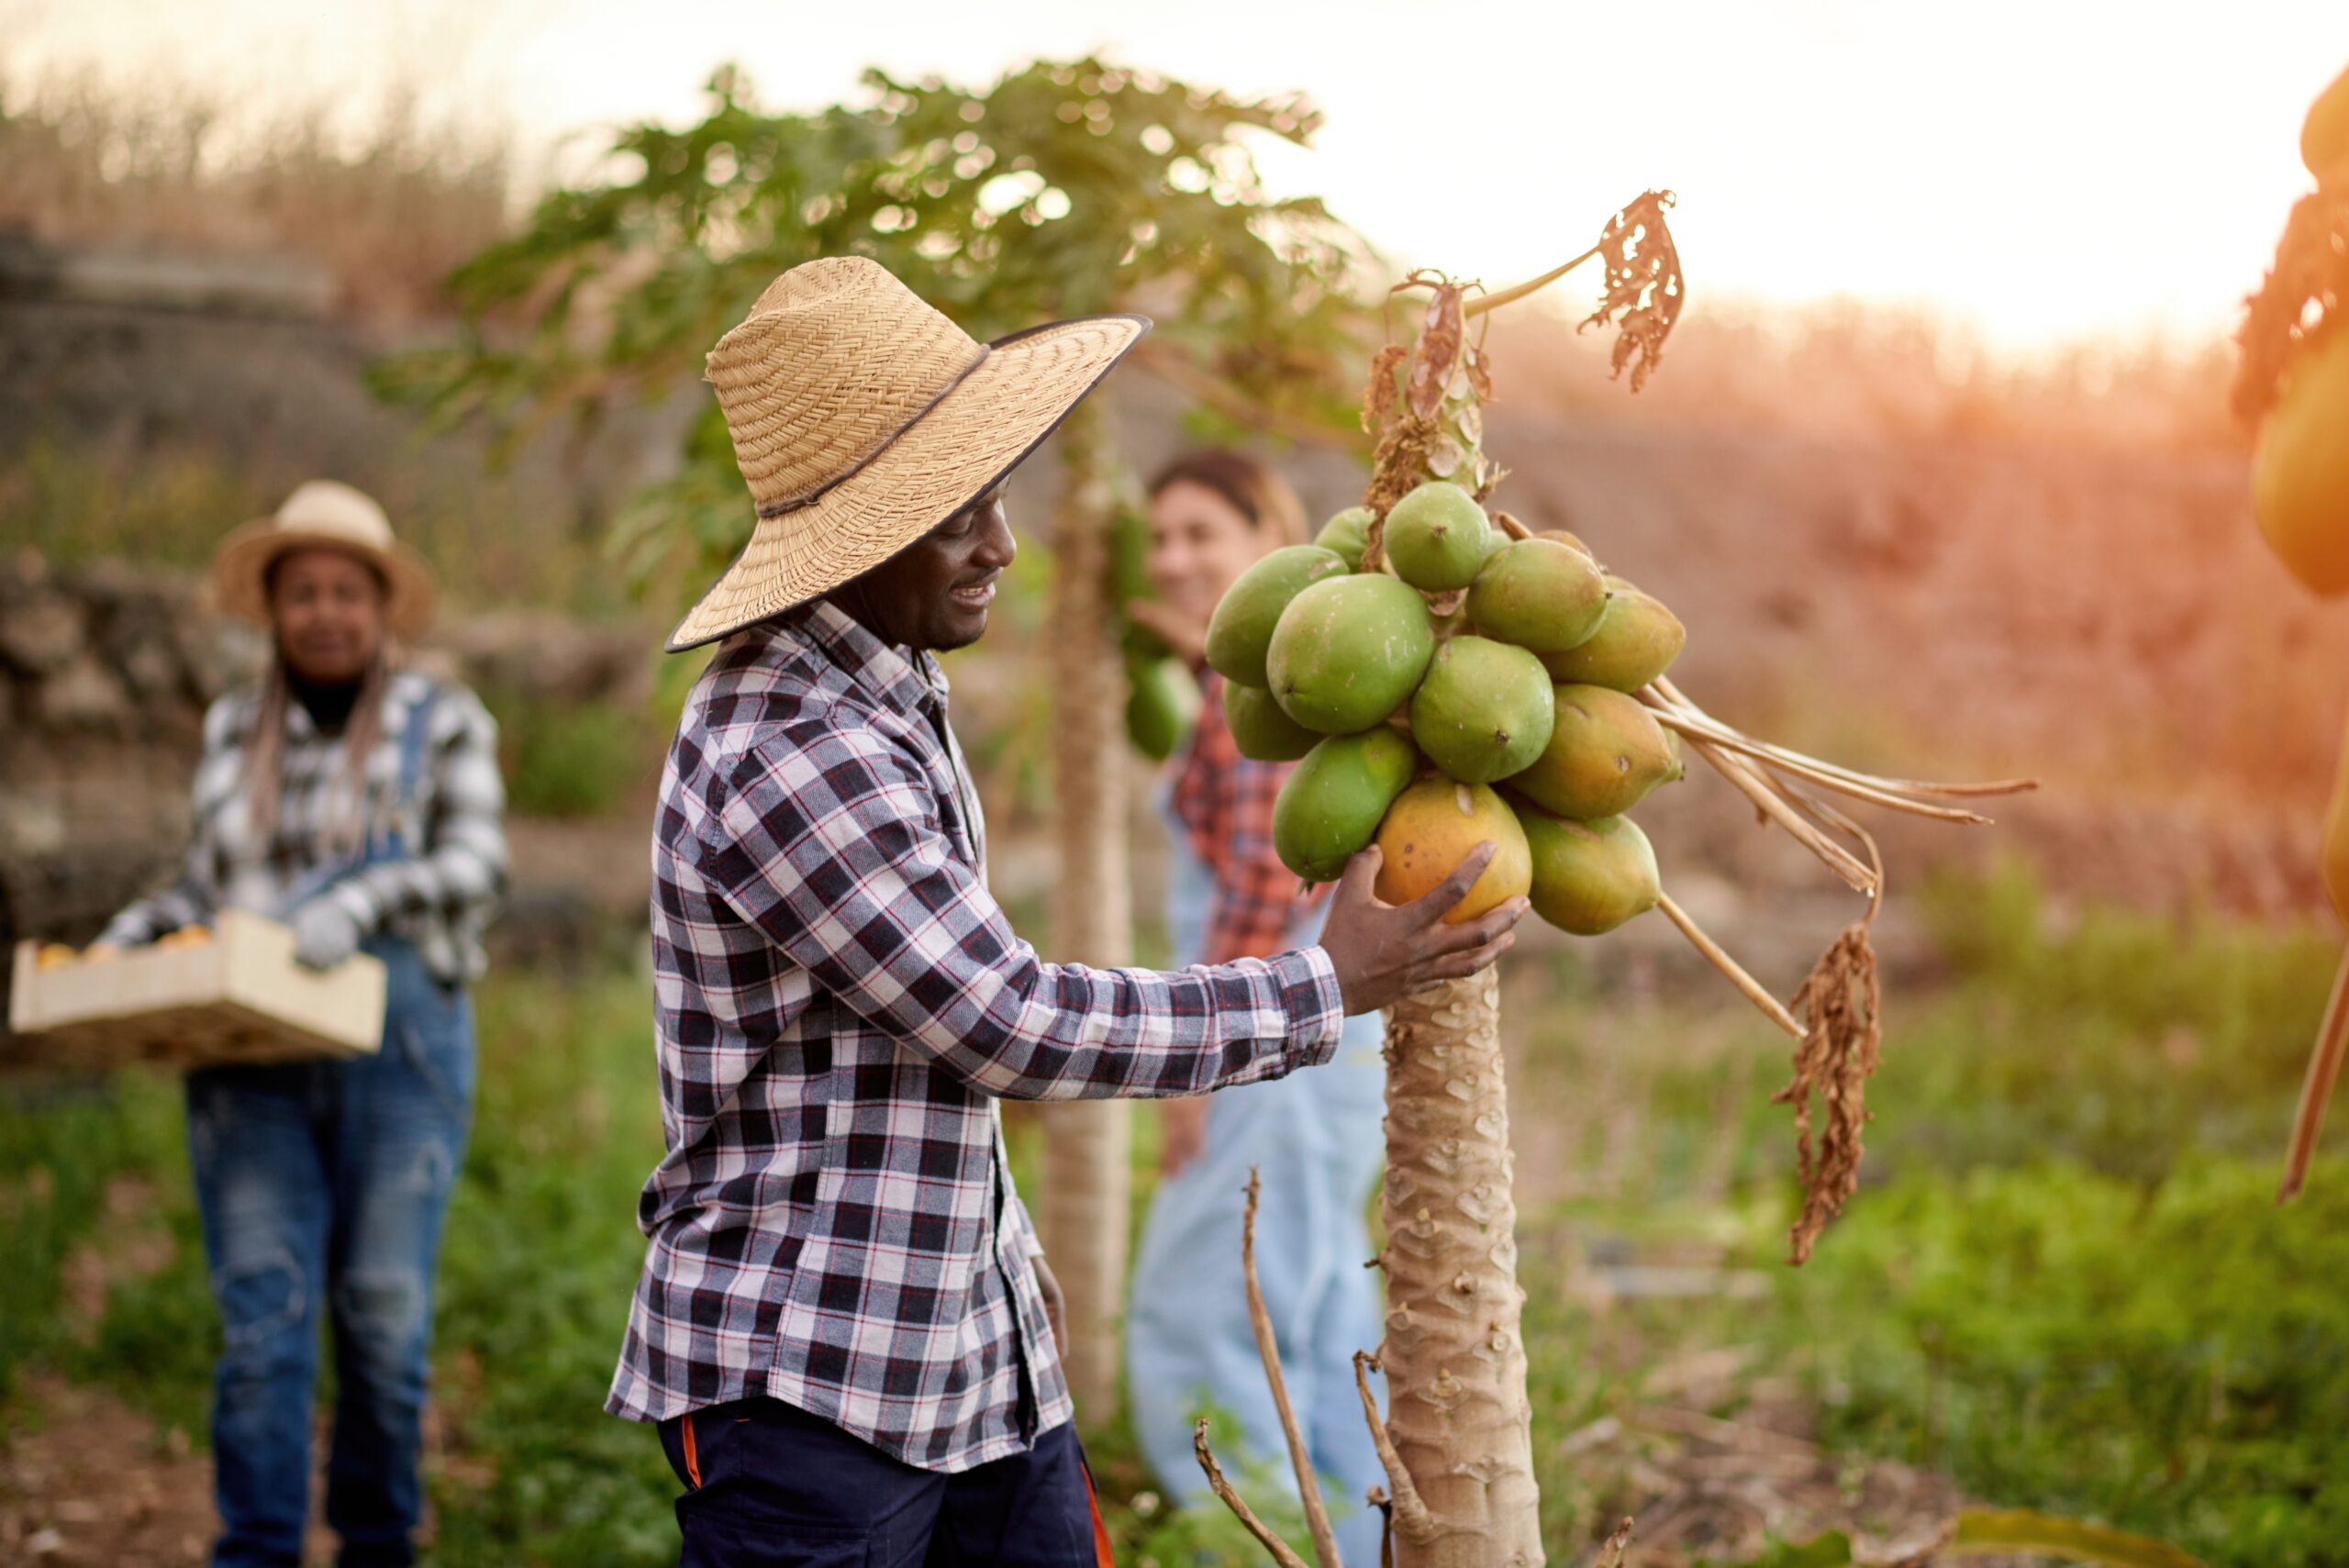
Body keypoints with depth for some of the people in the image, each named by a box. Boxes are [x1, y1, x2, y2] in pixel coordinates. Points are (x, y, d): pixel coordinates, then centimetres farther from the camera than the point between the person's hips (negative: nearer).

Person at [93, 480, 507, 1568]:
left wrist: (363, 902, -23)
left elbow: (476, 863, -6)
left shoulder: (442, 723, 7)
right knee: (261, 1307, -6)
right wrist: (128, 939, 2)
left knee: (384, 1310, 0)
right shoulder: (234, 731, 15)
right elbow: (206, 884, 21)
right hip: (250, 1056, 2)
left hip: (396, 1038, -2)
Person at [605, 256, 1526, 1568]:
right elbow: (1015, 1030, -20)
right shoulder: (792, 761, -23)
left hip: (975, 1350, 9)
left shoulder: (886, 692, 11)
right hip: (806, 1377, -9)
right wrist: (1328, 990, -13)